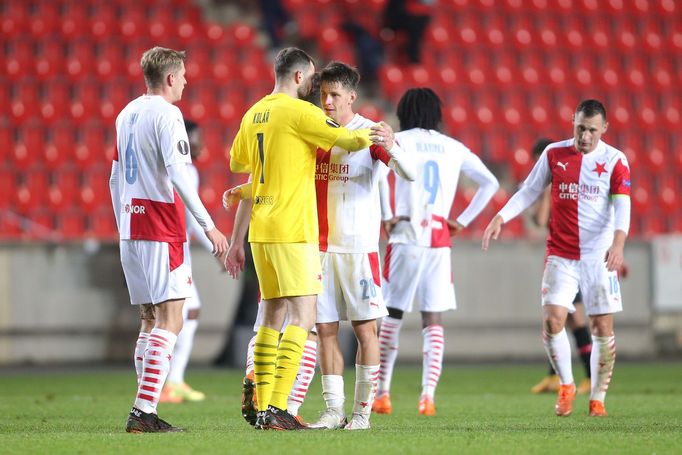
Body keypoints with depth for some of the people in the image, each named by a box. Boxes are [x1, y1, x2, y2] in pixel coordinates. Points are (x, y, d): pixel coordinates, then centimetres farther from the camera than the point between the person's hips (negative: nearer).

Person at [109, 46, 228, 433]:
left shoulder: (127, 114, 15)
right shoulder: (166, 115, -10)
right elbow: (177, 175, -19)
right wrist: (209, 226, -18)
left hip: (132, 228, 9)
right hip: (162, 230, -9)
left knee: (150, 321, 12)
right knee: (170, 321, -9)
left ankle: (146, 415, 9)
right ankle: (143, 412, -17)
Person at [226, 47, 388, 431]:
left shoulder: (254, 114, 12)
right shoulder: (299, 112, -11)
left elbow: (236, 163, 26)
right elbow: (349, 140, -15)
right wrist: (372, 135, 7)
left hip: (261, 228, 8)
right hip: (293, 230, -8)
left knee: (273, 315, 13)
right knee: (302, 317, -7)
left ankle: (263, 408, 11)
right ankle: (278, 409, -15)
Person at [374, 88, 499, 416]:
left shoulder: (399, 141, 2)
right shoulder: (454, 148, 13)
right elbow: (490, 183, 15)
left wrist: (385, 217, -11)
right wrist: (463, 221, 15)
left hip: (406, 235, -2)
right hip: (440, 239, 2)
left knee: (392, 314, 7)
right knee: (434, 319, 3)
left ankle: (382, 393, 8)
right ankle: (428, 395, -9)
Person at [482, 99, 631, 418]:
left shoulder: (615, 161, -3)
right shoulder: (554, 154, 5)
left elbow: (622, 206, -14)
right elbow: (528, 192, 13)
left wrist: (618, 242, -30)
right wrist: (500, 218, 0)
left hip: (599, 258, -2)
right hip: (560, 256, 2)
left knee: (603, 328, -2)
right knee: (552, 320, -12)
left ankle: (598, 398, 13)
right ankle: (566, 386, 9)